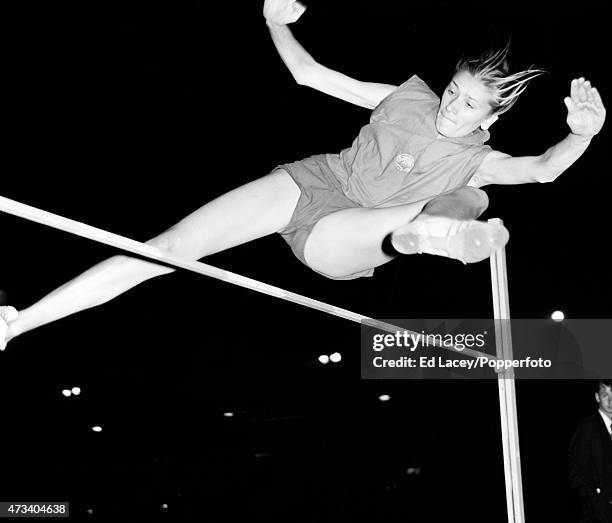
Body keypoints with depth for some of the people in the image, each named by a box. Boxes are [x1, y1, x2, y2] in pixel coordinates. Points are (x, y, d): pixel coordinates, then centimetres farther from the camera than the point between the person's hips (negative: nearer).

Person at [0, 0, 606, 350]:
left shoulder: (474, 162, -1)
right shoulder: (408, 97, 3)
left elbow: (542, 169, -18)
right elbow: (311, 75, 6)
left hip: (333, 247, -1)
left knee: (469, 200, -18)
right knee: (166, 249, -17)